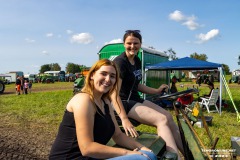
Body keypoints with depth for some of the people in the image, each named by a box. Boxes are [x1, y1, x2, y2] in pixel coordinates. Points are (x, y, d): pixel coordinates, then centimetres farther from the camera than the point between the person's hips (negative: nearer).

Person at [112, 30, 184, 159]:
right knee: (162, 120, -22)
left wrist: (156, 91, 13)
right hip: (123, 103, -9)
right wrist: (124, 119, -34)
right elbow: (114, 93, -26)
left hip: (136, 100, 9)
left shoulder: (137, 61, 10)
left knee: (168, 116, -1)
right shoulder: (120, 62, -17)